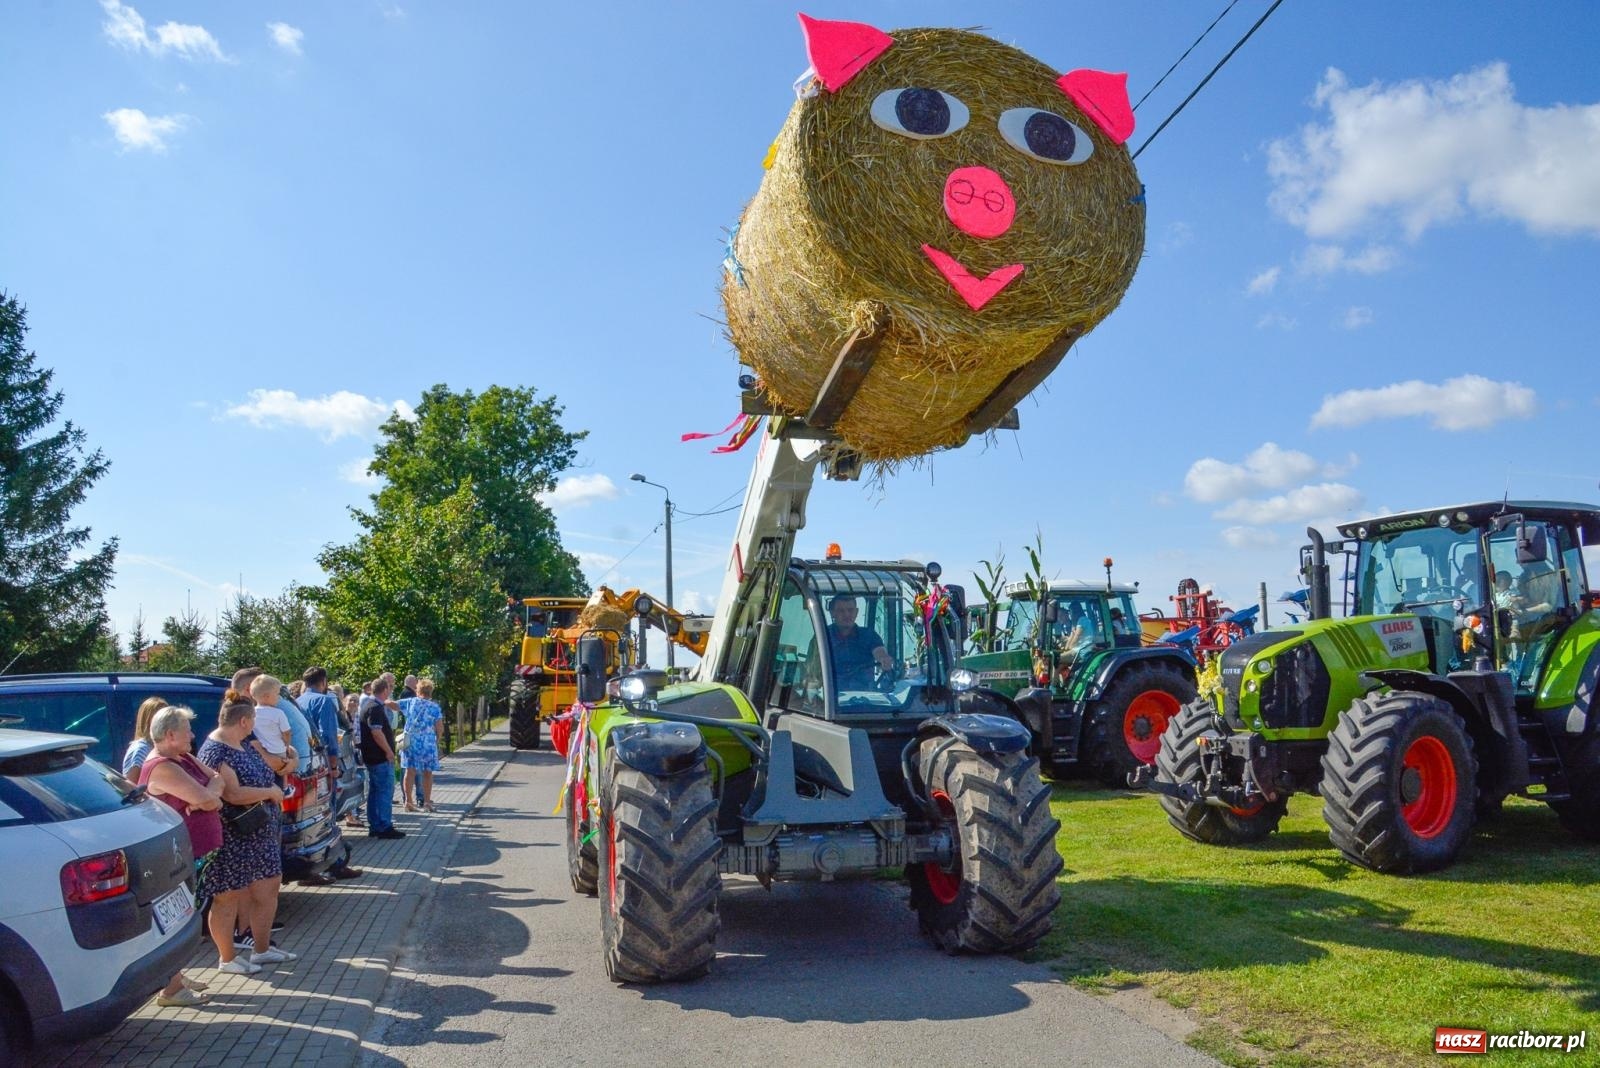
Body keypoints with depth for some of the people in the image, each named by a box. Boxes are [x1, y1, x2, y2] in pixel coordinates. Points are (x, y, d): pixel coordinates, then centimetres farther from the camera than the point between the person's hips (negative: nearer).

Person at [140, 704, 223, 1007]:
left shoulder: (184, 760, 11)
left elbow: (218, 780, 10)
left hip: (197, 854, 10)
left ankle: (176, 978, 28)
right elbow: (205, 798, -26)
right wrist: (213, 785, -4)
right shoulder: (161, 768, -20)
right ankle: (171, 990, 4)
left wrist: (211, 794, -11)